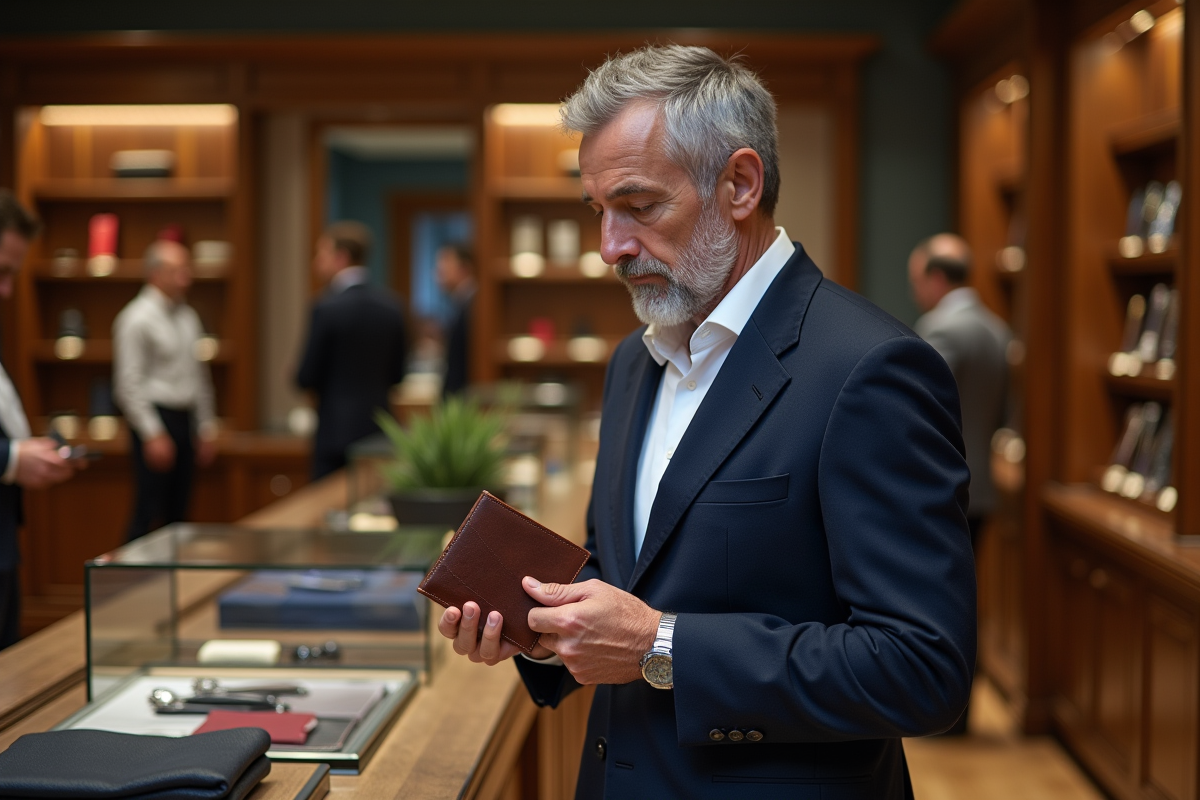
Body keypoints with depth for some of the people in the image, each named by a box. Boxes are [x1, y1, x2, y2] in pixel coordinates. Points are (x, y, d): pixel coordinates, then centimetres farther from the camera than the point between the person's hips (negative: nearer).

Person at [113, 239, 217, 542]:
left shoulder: (188, 317, 13)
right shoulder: (137, 318, -9)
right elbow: (128, 385, -13)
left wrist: (206, 426, 16)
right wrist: (153, 434, -16)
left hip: (186, 419, 7)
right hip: (155, 418, -7)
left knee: (177, 513, 9)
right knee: (147, 514, -8)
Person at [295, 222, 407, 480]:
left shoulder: (327, 308, -13)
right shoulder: (390, 304, 5)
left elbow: (306, 378, -8)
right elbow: (396, 374, 10)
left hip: (338, 432, -6)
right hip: (380, 429, 6)